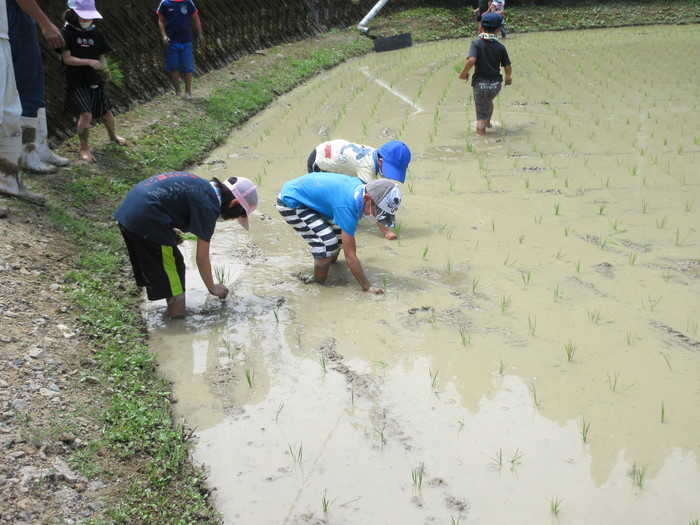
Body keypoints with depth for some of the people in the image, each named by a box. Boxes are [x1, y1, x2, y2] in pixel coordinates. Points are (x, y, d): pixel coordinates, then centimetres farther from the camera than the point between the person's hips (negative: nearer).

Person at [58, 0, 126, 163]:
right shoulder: (67, 33, -10)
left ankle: (113, 135, 45)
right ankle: (84, 148, -2)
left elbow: (102, 56, 8)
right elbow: (67, 58, -15)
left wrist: (103, 67, -14)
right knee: (86, 114, -17)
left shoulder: (96, 32, 5)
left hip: (94, 80, 5)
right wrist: (89, 62, -26)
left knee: (106, 111, 15)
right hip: (75, 82, -5)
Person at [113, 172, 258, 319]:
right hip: (146, 220, -10)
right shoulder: (208, 206, -10)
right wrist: (212, 288, 9)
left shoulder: (203, 186, 13)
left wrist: (171, 230, 13)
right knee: (173, 266, 4)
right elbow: (201, 258, -5)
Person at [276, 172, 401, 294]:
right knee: (327, 243, -20)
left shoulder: (359, 185, -9)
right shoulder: (347, 208, -34)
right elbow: (350, 256, -30)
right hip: (290, 204, -9)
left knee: (341, 234, 10)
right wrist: (367, 286, -24)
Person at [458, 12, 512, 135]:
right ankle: (488, 122, 54)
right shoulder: (500, 47, 0)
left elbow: (471, 60, -25)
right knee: (489, 100, 37)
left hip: (480, 83, -4)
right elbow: (508, 67, 0)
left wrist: (463, 73, -8)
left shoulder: (476, 43, -8)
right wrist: (509, 78, 21)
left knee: (481, 116, -1)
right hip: (496, 84, 4)